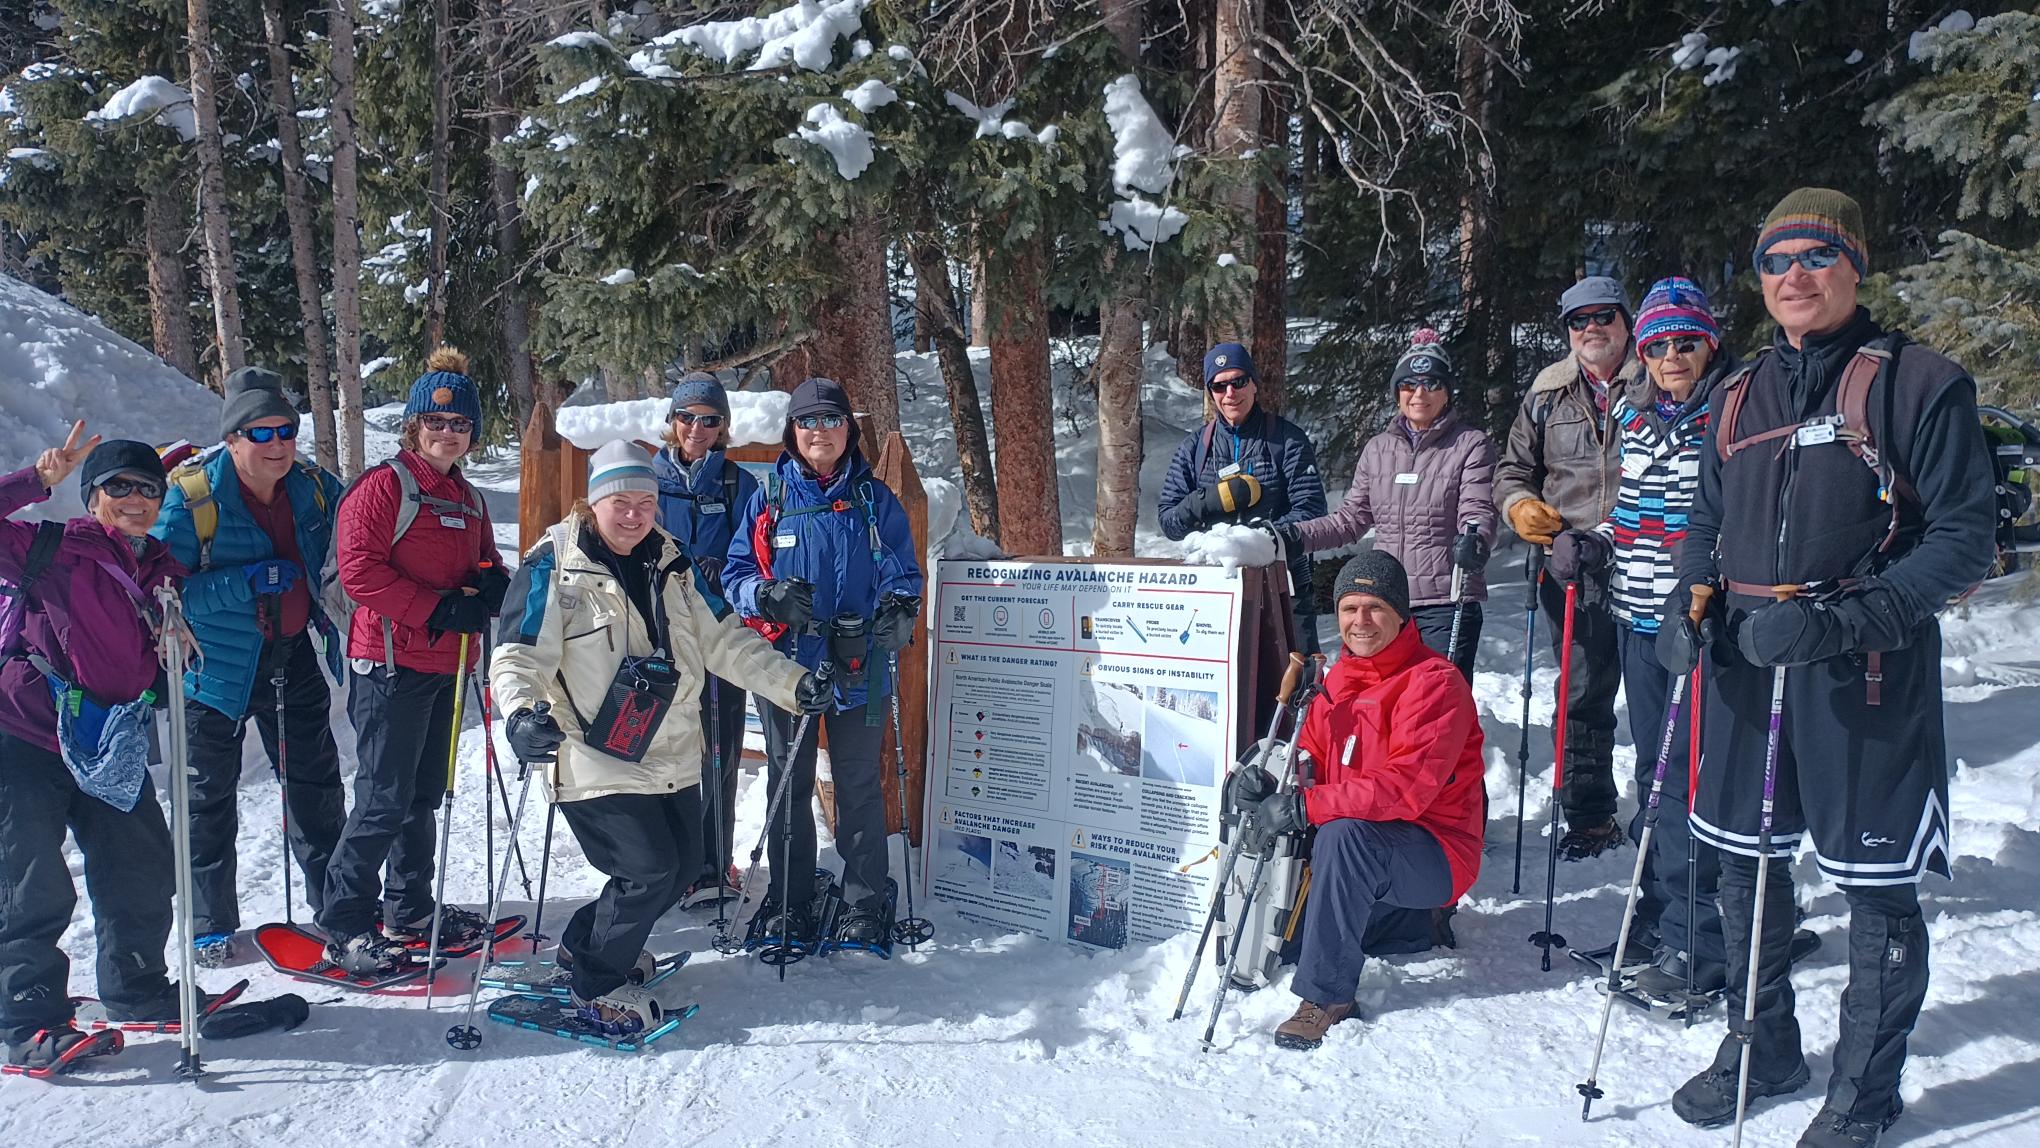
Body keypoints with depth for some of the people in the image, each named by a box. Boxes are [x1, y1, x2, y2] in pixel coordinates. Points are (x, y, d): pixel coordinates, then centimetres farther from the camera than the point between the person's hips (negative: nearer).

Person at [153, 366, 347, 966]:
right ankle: (212, 926, 22)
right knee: (211, 800, 6)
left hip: (293, 658, 4)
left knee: (315, 783, 14)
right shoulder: (190, 497, -17)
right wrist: (248, 582, -31)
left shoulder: (316, 488, -3)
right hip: (218, 667, -4)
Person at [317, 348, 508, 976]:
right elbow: (358, 571, -16)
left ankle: (410, 912, 26)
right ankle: (342, 926, 3)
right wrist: (438, 609, -20)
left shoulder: (467, 499, 17)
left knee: (424, 795, 15)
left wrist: (490, 585, -2)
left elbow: (485, 566, 23)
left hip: (447, 666, 8)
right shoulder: (384, 485, -7)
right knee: (385, 800, -8)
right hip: (392, 665, -8)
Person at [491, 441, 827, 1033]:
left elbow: (724, 639, 11)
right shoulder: (553, 564, -8)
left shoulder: (671, 563, 9)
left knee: (681, 864, 11)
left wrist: (791, 680, 2)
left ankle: (587, 940, 37)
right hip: (595, 758, -7)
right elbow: (518, 656, -14)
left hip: (669, 755, 7)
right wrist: (521, 712, -35)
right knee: (650, 870, -11)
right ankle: (596, 986, 13)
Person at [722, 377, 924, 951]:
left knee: (859, 785, 6)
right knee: (789, 786, 10)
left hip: (858, 665, -1)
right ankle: (789, 904, 23)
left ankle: (865, 904, 18)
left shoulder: (874, 499, 4)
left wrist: (898, 611, -16)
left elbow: (904, 572, 6)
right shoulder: (769, 498, 4)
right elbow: (736, 573, 4)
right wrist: (768, 596, -18)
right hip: (785, 661, 1)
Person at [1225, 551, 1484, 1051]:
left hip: (1434, 855, -8)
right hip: (1365, 854, 8)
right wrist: (1263, 783, -17)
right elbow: (1310, 760, 7)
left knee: (1343, 832, -35)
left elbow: (1406, 788, -28)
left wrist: (1302, 807, -33)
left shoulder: (1434, 682, -16)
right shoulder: (1339, 678, 9)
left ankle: (1328, 995, -24)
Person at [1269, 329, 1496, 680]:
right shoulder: (1378, 449, 15)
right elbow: (1350, 519, 17)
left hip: (1447, 603, -4)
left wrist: (1473, 539, -31)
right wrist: (1294, 536, 5)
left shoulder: (1471, 445, 2)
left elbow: (1477, 512, -8)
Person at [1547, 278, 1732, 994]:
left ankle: (1696, 948, 3)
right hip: (1638, 618, 7)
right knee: (1653, 770, 14)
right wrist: (1590, 547, 5)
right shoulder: (1634, 416, 13)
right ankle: (1658, 917, 27)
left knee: (1688, 776, -6)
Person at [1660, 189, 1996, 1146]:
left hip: (1867, 673, -5)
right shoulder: (1740, 397, 11)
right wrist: (1690, 607, 0)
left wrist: (1847, 621, -21)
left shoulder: (1918, 383, -5)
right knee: (1744, 860, 15)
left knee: (1875, 884, 5)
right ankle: (1763, 1050, 34)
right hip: (1746, 665, 5)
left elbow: (1963, 536, -10)